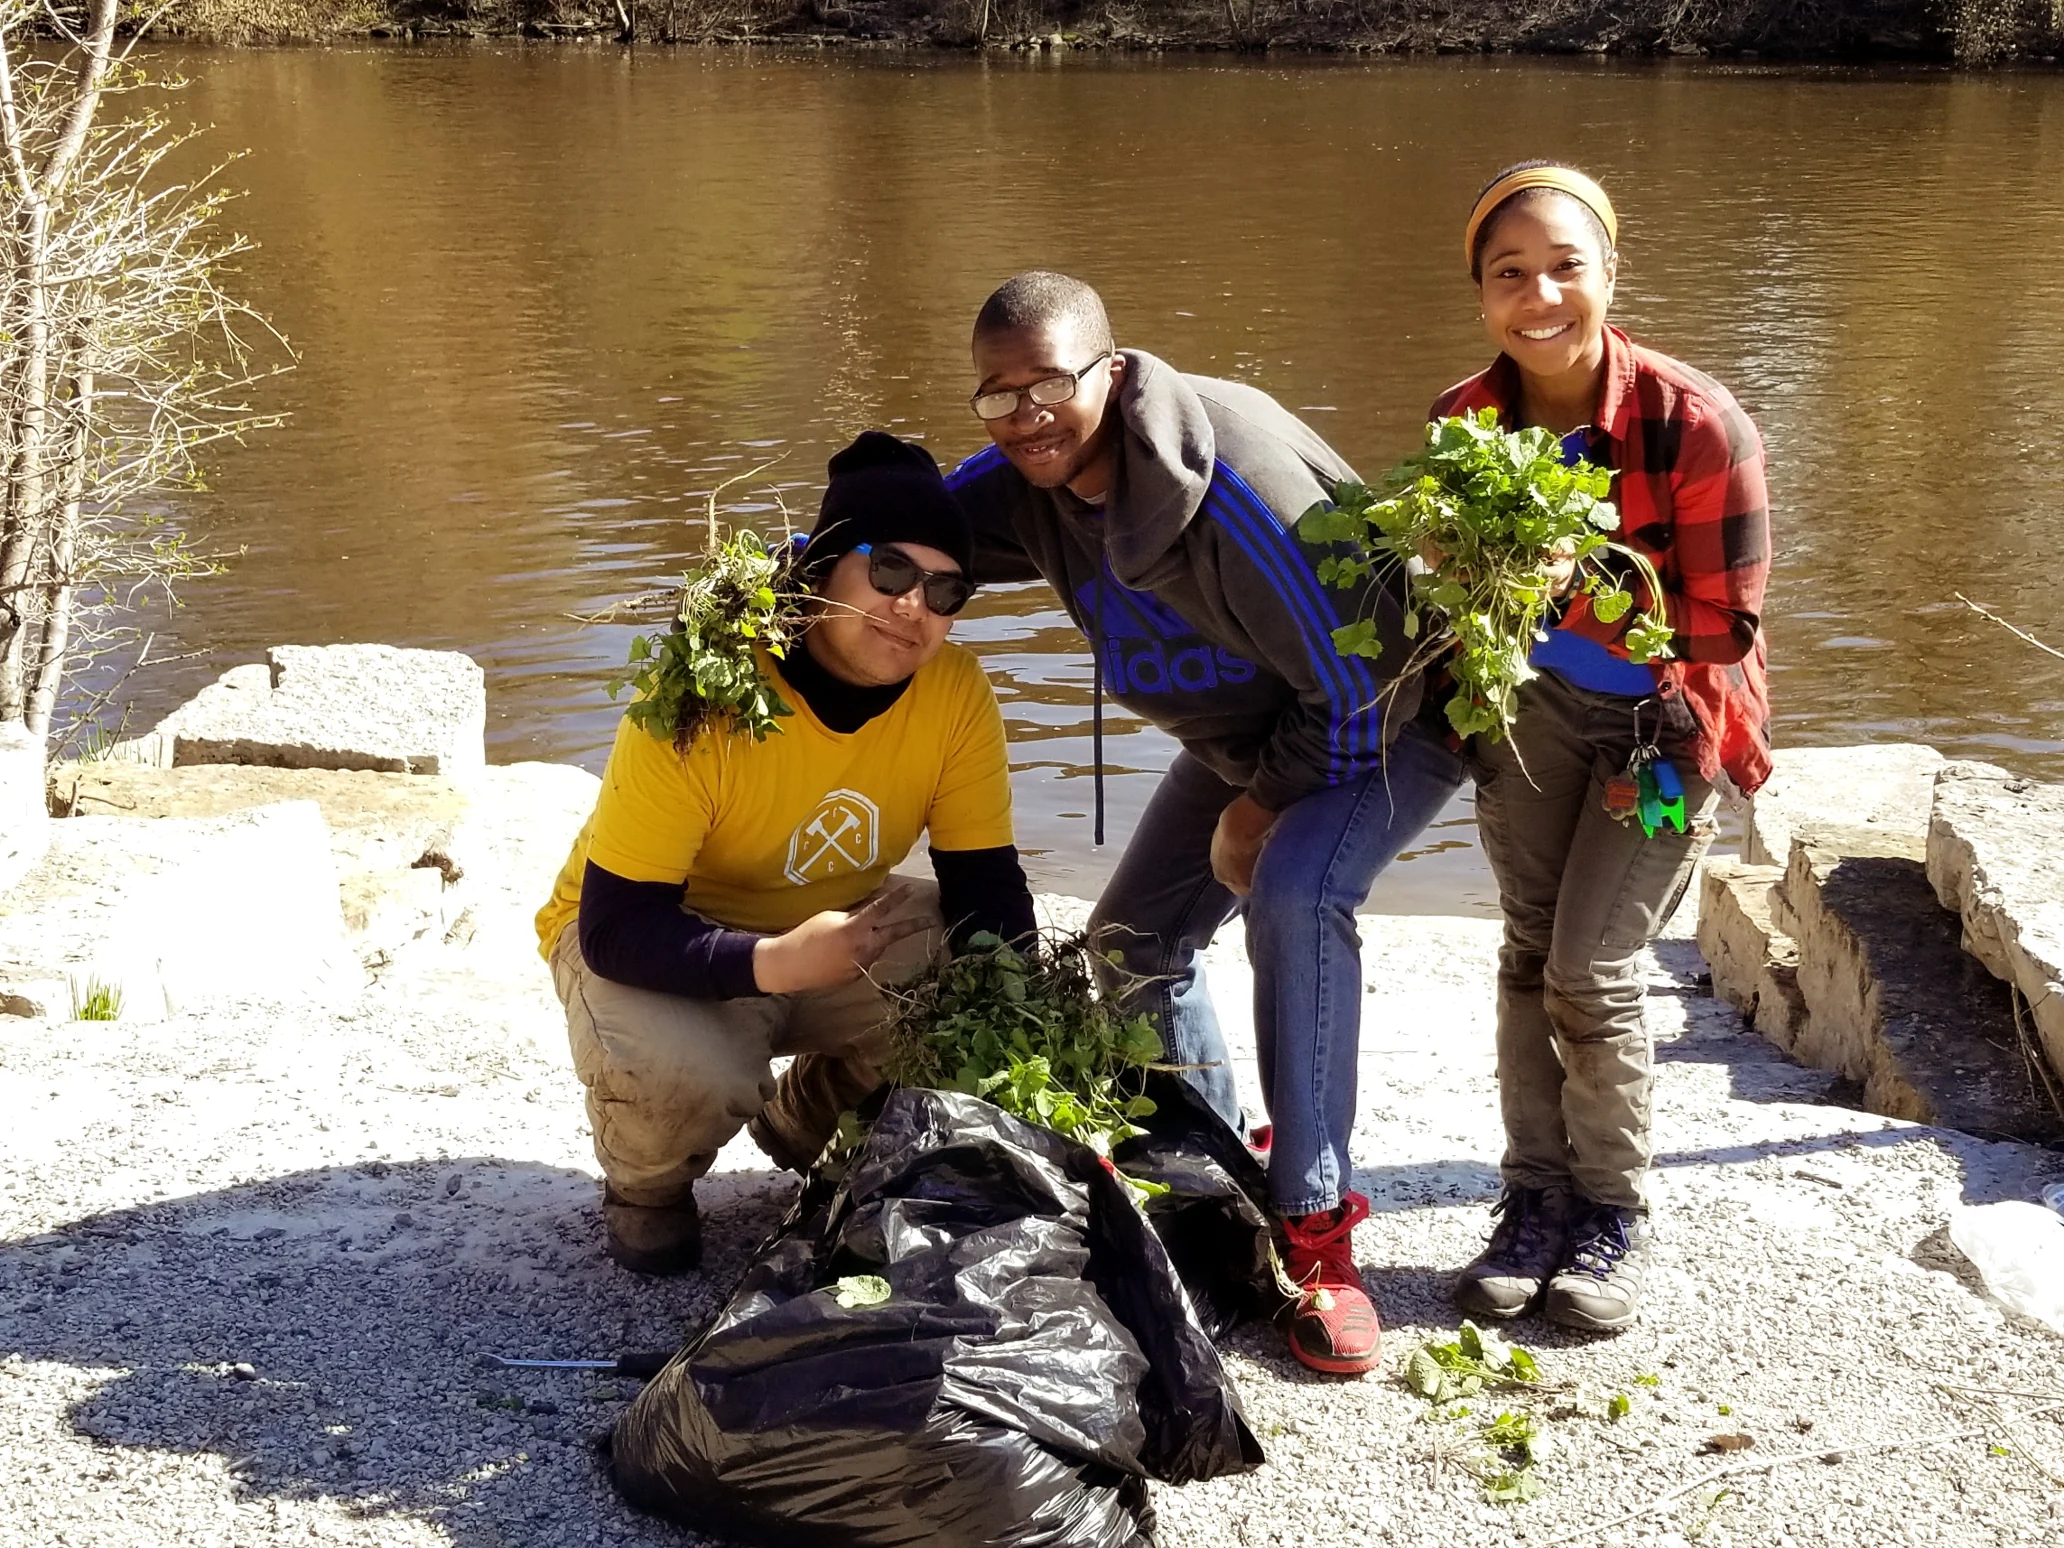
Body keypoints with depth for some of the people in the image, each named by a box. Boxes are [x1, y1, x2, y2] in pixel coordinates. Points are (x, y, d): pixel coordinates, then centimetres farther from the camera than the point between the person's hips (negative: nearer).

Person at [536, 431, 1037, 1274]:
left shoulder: (956, 694, -18)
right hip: (651, 938, -4)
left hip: (835, 925, 5)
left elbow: (988, 887, -10)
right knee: (679, 1077, -35)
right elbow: (616, 923, -30)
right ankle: (646, 1187, 5)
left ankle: (809, 1124, 12)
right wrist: (771, 963, -45)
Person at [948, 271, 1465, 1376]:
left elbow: (1354, 674, -31)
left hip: (1383, 716, -8)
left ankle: (1315, 1227, -22)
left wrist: (1269, 804, -18)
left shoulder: (1234, 477, -36)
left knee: (1293, 891, -33)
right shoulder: (1025, 482, -12)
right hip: (1246, 733, 8)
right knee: (1134, 939, 5)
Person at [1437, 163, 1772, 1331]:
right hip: (1538, 698, 4)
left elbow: (1723, 628, -18)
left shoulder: (1697, 426, -25)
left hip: (1665, 720, -4)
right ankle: (1537, 1198, 16)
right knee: (1529, 948, 1)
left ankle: (1617, 1215, 12)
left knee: (1592, 971, -8)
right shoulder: (1466, 422, -11)